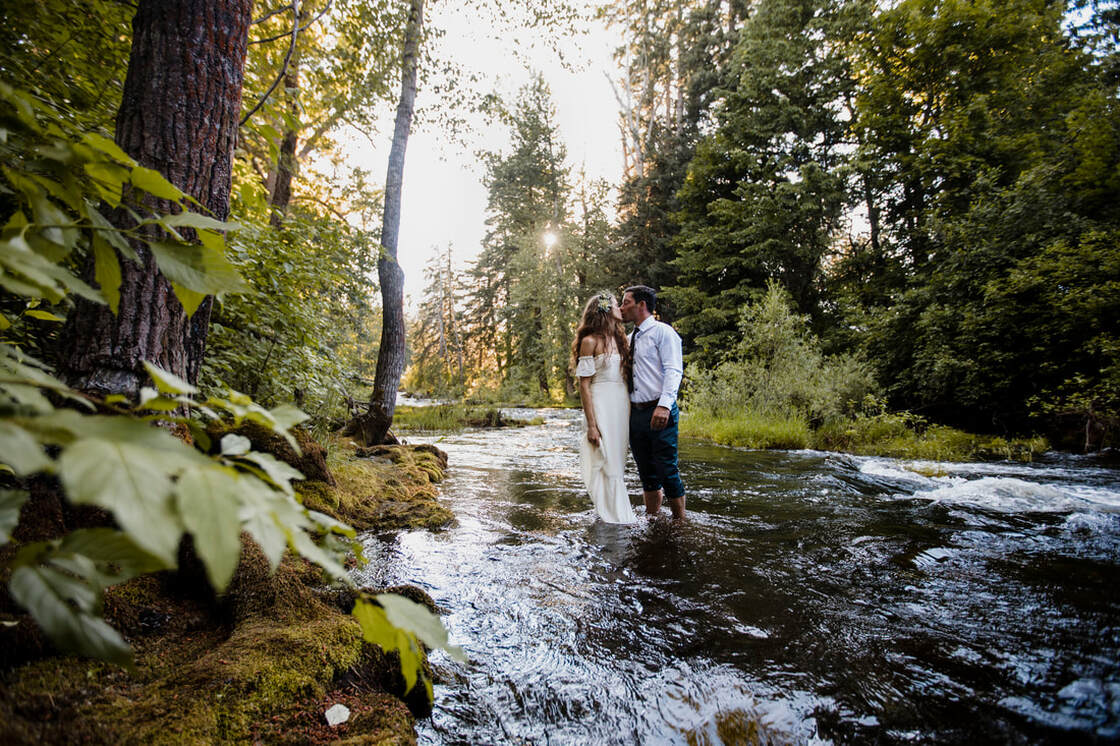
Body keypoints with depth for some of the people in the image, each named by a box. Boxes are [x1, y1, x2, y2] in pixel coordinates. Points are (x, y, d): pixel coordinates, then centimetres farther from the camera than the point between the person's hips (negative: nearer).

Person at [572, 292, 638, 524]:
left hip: (622, 405, 7)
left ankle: (620, 515, 19)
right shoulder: (590, 341, -6)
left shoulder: (619, 339, 15)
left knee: (617, 463, 11)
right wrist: (591, 424, -15)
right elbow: (584, 385, -9)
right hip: (601, 406, -7)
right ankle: (610, 517, 5)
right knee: (605, 463, -4)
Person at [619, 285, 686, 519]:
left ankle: (680, 522, 10)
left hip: (659, 413, -7)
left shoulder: (663, 332, -4)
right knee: (647, 473, 14)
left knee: (667, 471, -3)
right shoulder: (629, 339, 18)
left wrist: (664, 405, -27)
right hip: (634, 413, 7)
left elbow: (673, 371, -15)